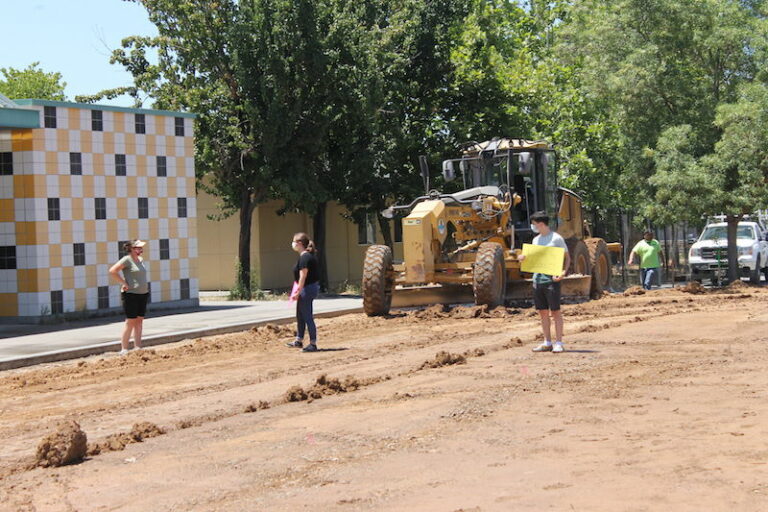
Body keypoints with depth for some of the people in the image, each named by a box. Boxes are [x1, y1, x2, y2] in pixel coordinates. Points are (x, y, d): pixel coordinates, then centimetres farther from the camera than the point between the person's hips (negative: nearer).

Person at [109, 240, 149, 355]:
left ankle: (138, 348, 12)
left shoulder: (140, 260, 13)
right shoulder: (127, 260, -10)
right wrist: (124, 283, -18)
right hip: (131, 294, -8)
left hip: (143, 294, 8)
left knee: (139, 321, 8)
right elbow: (112, 271, -19)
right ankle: (124, 349, 0)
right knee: (130, 322, -6)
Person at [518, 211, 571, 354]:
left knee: (555, 311, -3)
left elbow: (567, 258, -2)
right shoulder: (536, 240, 15)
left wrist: (563, 272, -18)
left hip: (552, 279, -7)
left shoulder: (556, 238, -5)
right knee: (543, 312, 9)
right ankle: (547, 343, 15)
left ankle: (559, 343, 0)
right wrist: (523, 258, 0)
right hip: (537, 279, 7)